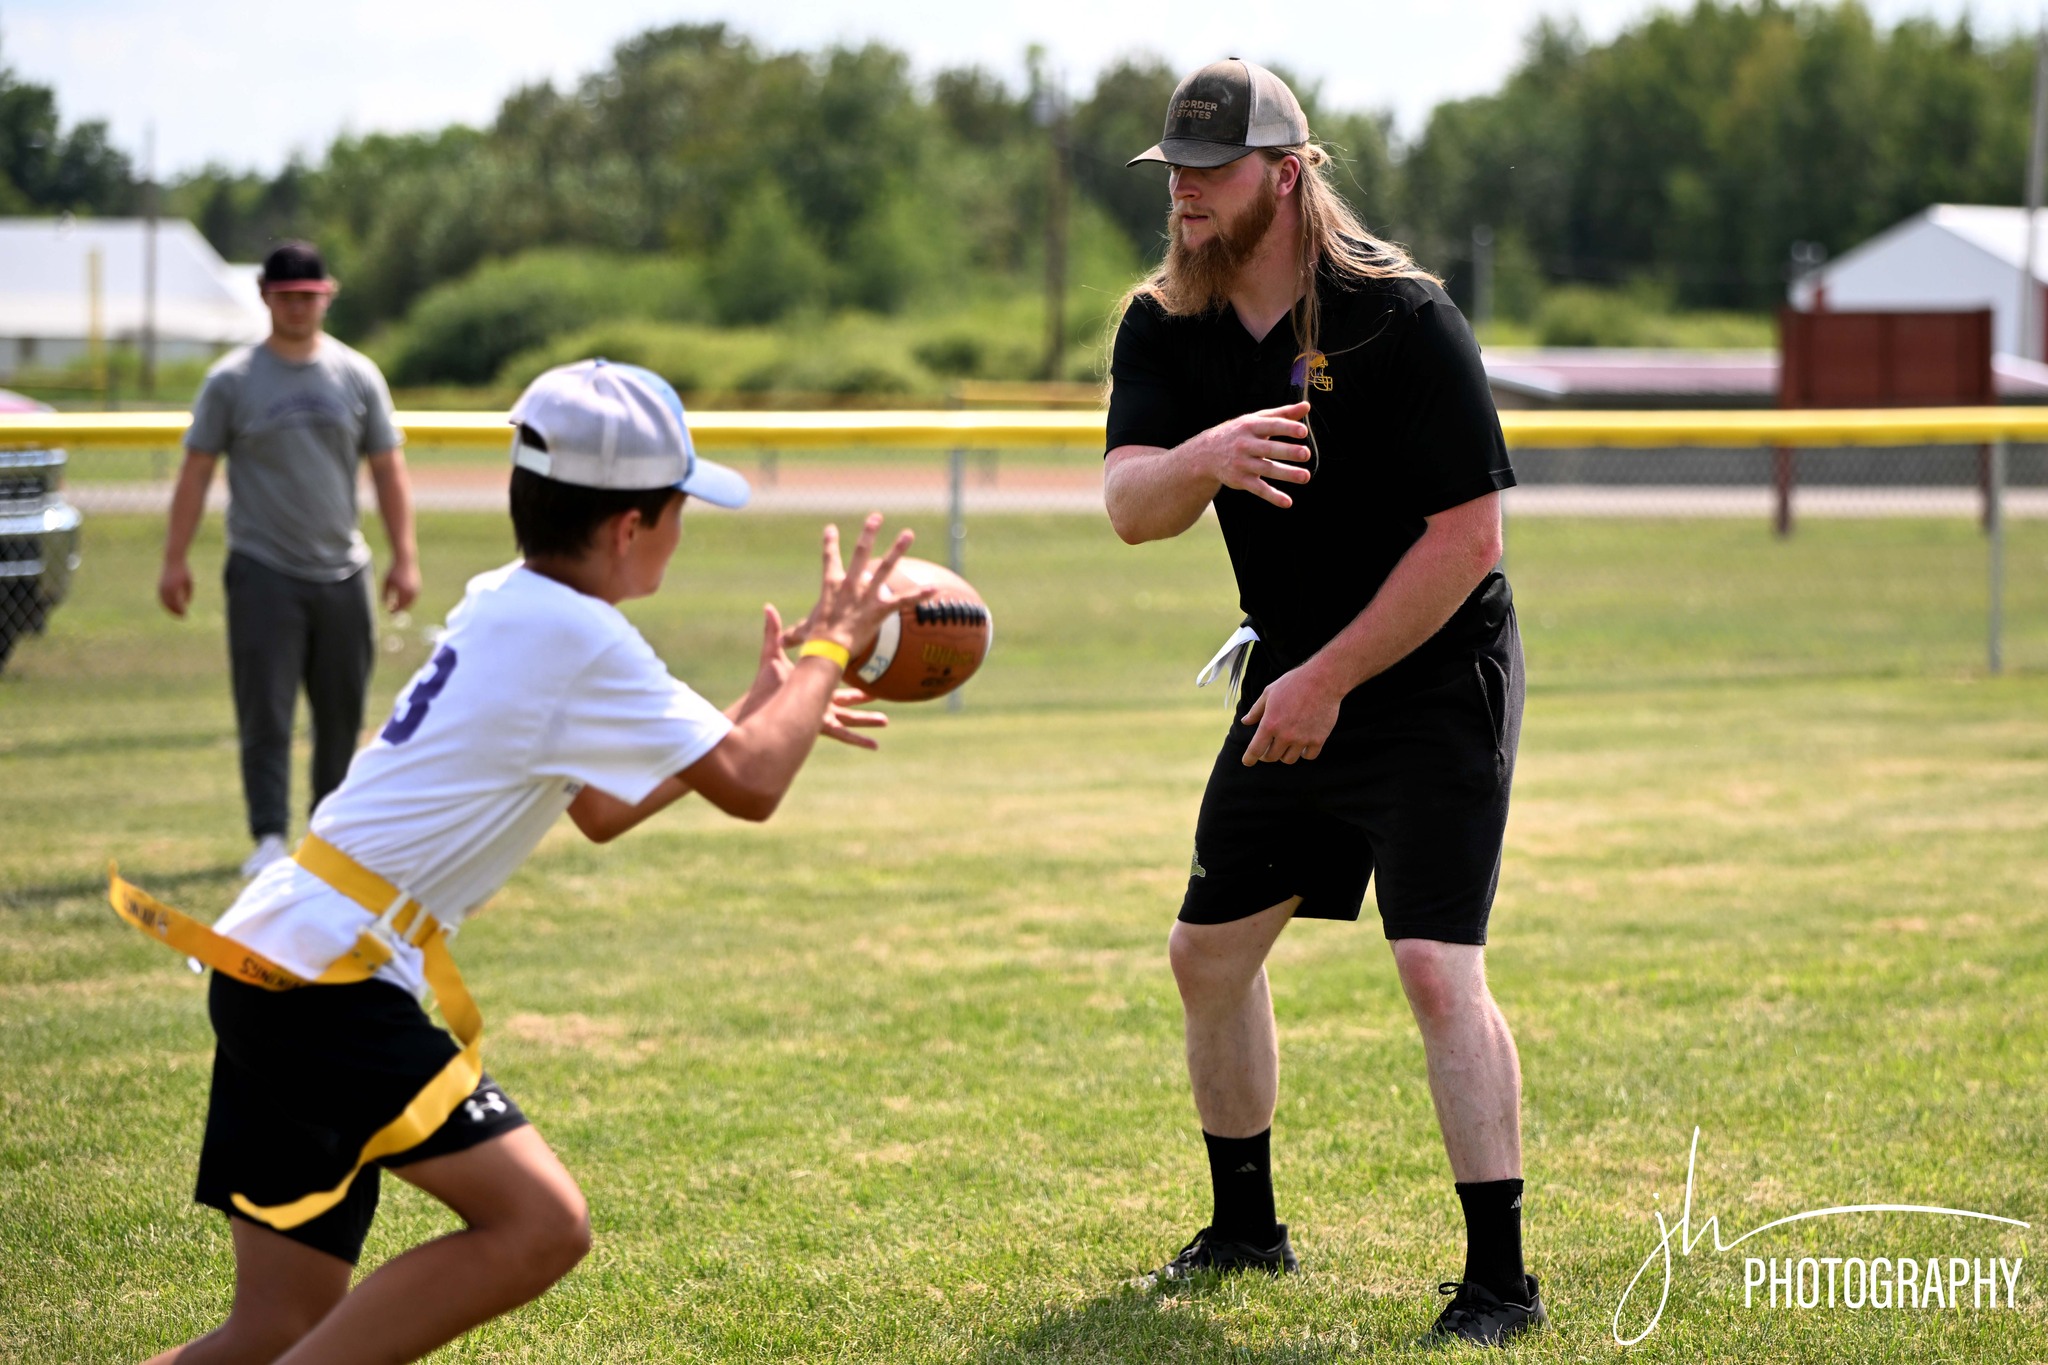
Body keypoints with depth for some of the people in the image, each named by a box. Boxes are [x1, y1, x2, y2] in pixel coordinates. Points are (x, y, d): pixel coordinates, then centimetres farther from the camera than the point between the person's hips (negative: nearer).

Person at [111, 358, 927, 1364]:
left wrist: (764, 708, 29)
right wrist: (831, 648, 4)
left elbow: (600, 809, 29)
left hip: (266, 966, 10)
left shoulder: (503, 605, 17)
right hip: (332, 984, -10)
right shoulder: (579, 637, -12)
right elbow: (748, 788, -11)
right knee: (540, 1224, -15)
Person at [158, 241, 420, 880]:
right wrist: (175, 560, -4)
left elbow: (388, 470, 8)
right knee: (265, 712, -8)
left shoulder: (358, 376, 6)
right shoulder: (232, 380, 0)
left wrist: (404, 557, 0)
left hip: (343, 572, 3)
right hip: (263, 570, -3)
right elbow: (196, 472, 1)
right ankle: (270, 838, -9)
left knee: (343, 713, 8)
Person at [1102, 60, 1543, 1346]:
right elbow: (1128, 506, -15)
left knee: (1439, 969, -17)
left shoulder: (1401, 317, -20)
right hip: (1292, 685, 7)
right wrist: (1202, 458, -38)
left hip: (1436, 684, -7)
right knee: (1208, 952, 13)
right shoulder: (1164, 328, -2)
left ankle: (1502, 1277, -13)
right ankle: (1246, 1226, 31)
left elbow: (1469, 536, -20)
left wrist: (1330, 679, -20)